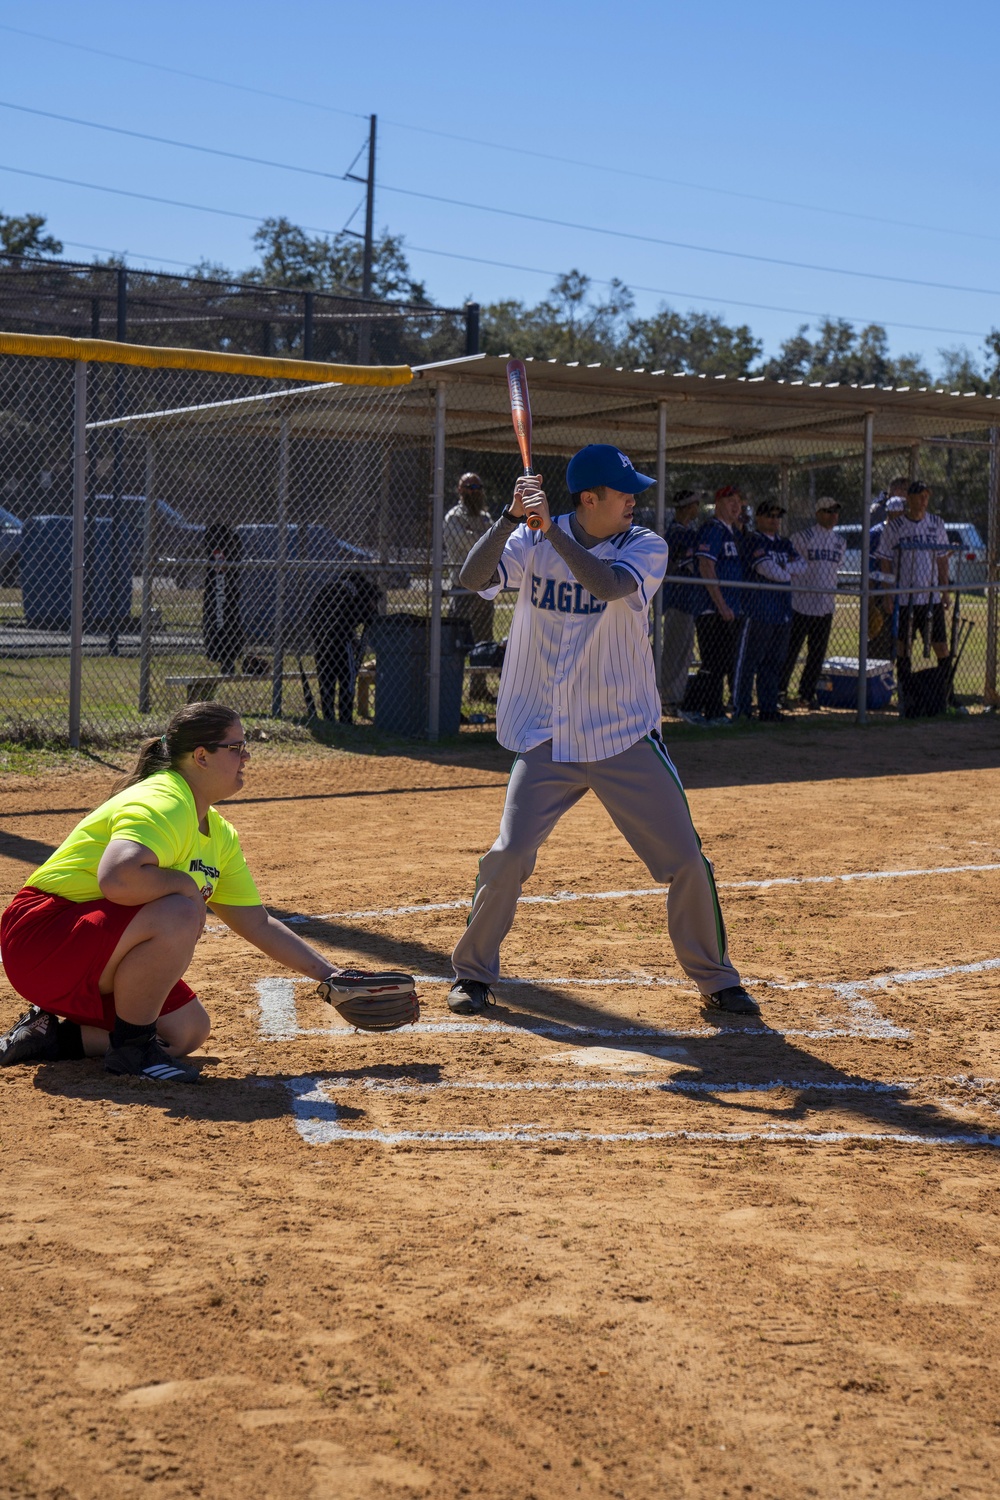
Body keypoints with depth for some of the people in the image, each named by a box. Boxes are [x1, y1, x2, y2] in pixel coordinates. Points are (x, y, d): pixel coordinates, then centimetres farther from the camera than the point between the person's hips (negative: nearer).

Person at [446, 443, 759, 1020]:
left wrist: (551, 530, -30)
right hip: (547, 739, 0)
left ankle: (716, 977, 20)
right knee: (508, 857, -8)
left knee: (687, 862, 0)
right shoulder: (533, 543, -2)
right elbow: (474, 577, -18)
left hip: (625, 735, 0)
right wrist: (513, 518, -29)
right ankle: (473, 973, 14)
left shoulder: (645, 546, -5)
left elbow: (608, 585, -25)